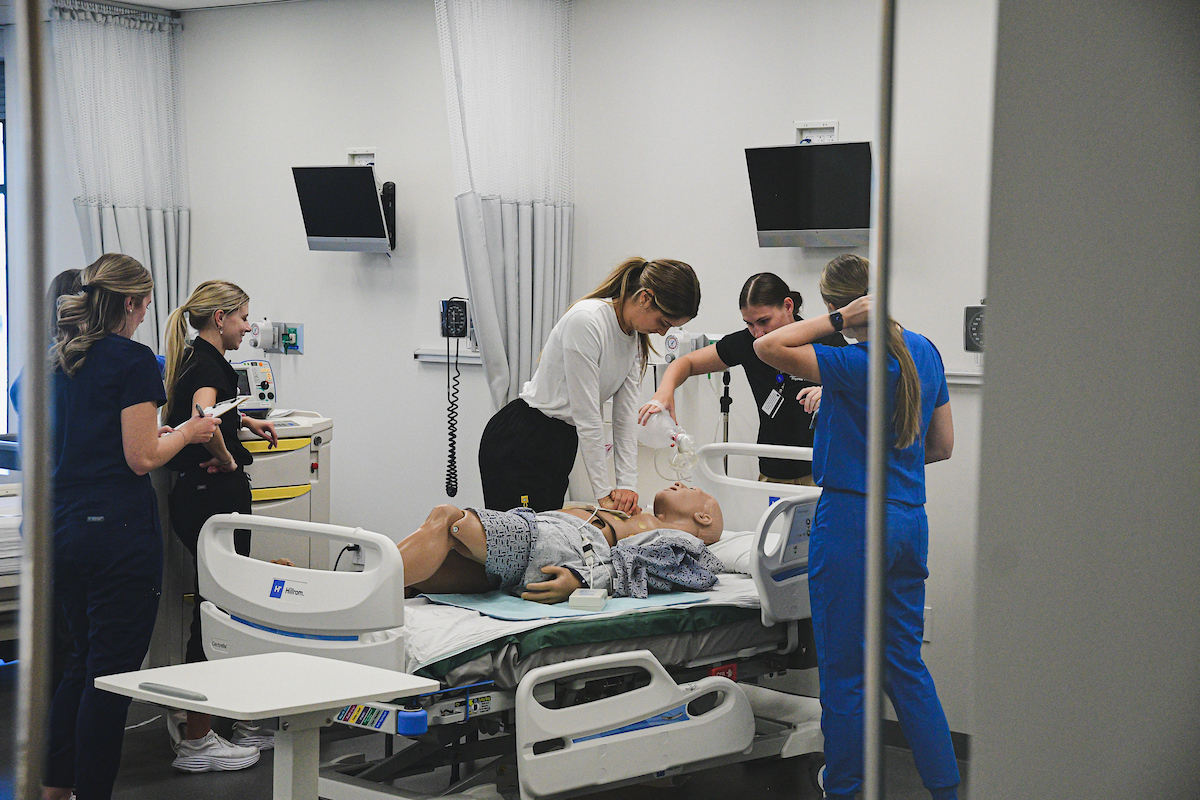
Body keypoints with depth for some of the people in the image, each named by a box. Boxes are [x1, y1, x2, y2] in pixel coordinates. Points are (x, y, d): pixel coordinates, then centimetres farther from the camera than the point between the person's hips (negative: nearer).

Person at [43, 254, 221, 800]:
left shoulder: (58, 360, 11)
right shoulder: (133, 361, -12)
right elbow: (141, 459, -16)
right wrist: (186, 432, 3)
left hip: (61, 527, 8)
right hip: (118, 530, -8)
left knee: (83, 658, 20)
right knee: (112, 671, 0)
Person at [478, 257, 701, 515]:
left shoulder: (635, 338, 4)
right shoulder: (586, 321, -23)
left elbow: (627, 412, 3)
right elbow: (586, 414, -23)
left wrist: (628, 483, -7)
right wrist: (604, 493, -19)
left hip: (560, 445, 9)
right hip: (519, 445, -9)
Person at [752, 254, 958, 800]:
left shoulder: (857, 365, -17)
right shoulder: (924, 352, 7)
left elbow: (768, 347, -24)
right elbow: (943, 446, 14)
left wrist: (838, 320, -21)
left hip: (852, 516, -8)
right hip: (909, 519, 8)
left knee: (843, 670, 5)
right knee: (905, 662, 16)